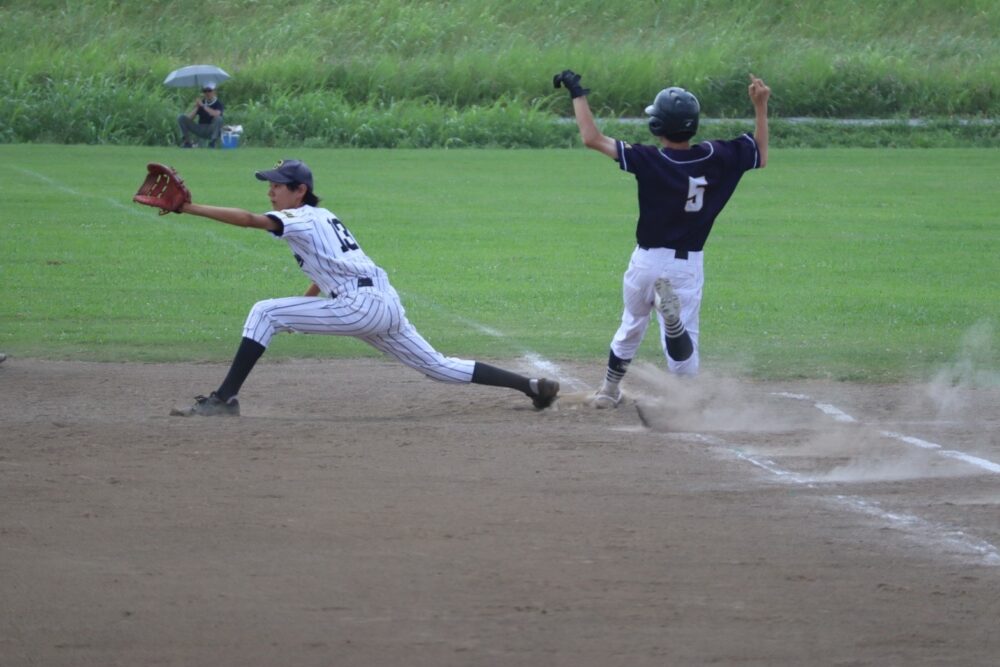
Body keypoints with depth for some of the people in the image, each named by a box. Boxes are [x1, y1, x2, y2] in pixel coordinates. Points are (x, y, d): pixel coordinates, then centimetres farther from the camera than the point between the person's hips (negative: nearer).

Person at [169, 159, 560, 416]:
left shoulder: (302, 219, -7)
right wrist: (303, 307, 25)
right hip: (385, 306, 10)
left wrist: (189, 208, -26)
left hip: (360, 306, -10)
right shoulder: (322, 217, 21)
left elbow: (247, 219, -21)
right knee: (439, 367, 17)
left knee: (264, 314, -10)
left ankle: (225, 399, -16)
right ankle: (531, 386, 17)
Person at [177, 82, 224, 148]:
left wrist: (203, 106, -23)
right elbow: (189, 118, -2)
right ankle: (187, 141, -7)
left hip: (212, 131, -4)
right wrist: (196, 106, -15)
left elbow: (216, 114, -30)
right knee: (181, 118, -11)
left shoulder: (218, 103, -7)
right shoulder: (201, 102, 4)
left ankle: (212, 142, -23)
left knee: (218, 118, -36)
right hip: (200, 130, 4)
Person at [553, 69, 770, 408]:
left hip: (647, 262, -1)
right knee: (684, 347, 1)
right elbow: (760, 157, 10)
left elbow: (592, 138, -16)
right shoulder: (714, 158, -9)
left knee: (631, 327, 24)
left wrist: (577, 93, -5)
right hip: (688, 265, 1)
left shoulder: (648, 161, -17)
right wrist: (761, 106, 12)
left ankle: (609, 392, 36)